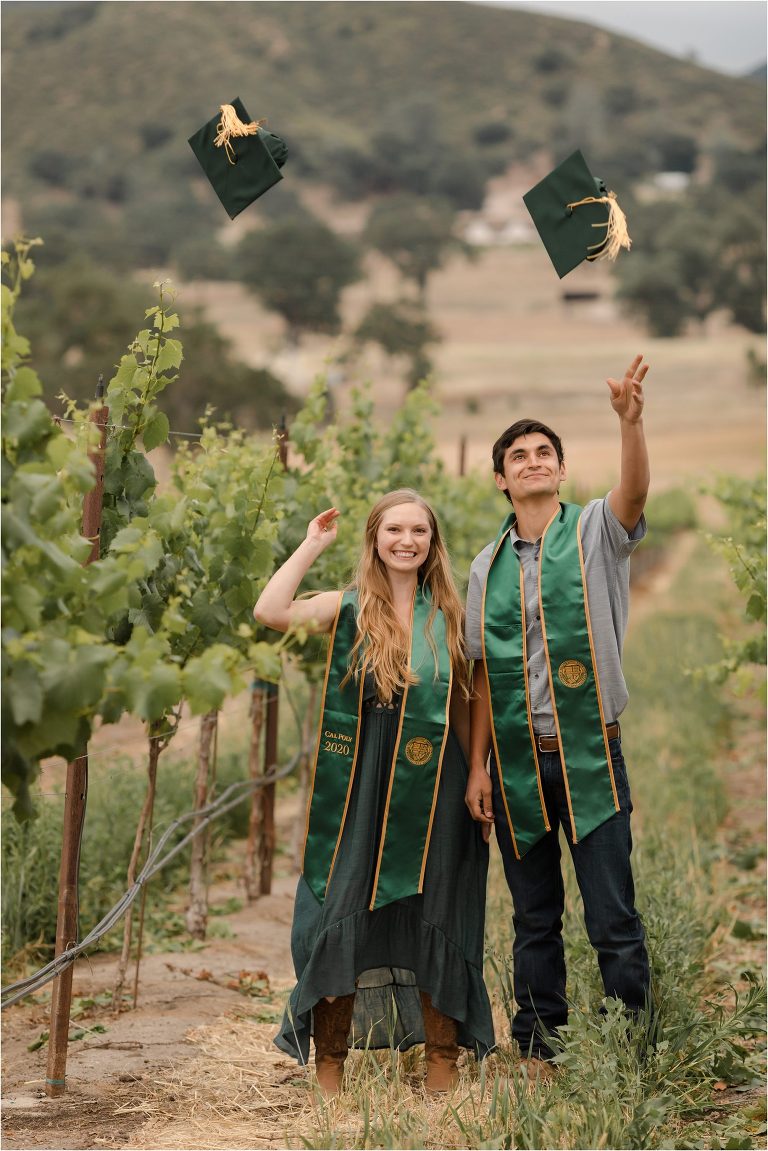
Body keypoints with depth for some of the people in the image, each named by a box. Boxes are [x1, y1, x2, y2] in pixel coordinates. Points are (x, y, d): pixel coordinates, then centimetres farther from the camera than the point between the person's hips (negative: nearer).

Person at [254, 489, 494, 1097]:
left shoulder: (448, 616, 9)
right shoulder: (349, 608, 2)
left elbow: (464, 706, 13)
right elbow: (271, 612, -15)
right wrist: (312, 545, -6)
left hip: (433, 789, 2)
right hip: (359, 788, -1)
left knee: (434, 920, 5)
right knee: (344, 916, 0)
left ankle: (443, 1079, 13)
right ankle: (329, 1075, 8)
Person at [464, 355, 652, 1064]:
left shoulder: (595, 532, 1)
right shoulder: (488, 568, 11)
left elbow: (636, 492, -22)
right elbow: (483, 676, 10)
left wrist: (631, 422, -40)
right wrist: (478, 767, 4)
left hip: (590, 753, -3)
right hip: (516, 761, 3)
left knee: (614, 919, -4)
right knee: (534, 920, 10)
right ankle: (536, 1052, 18)